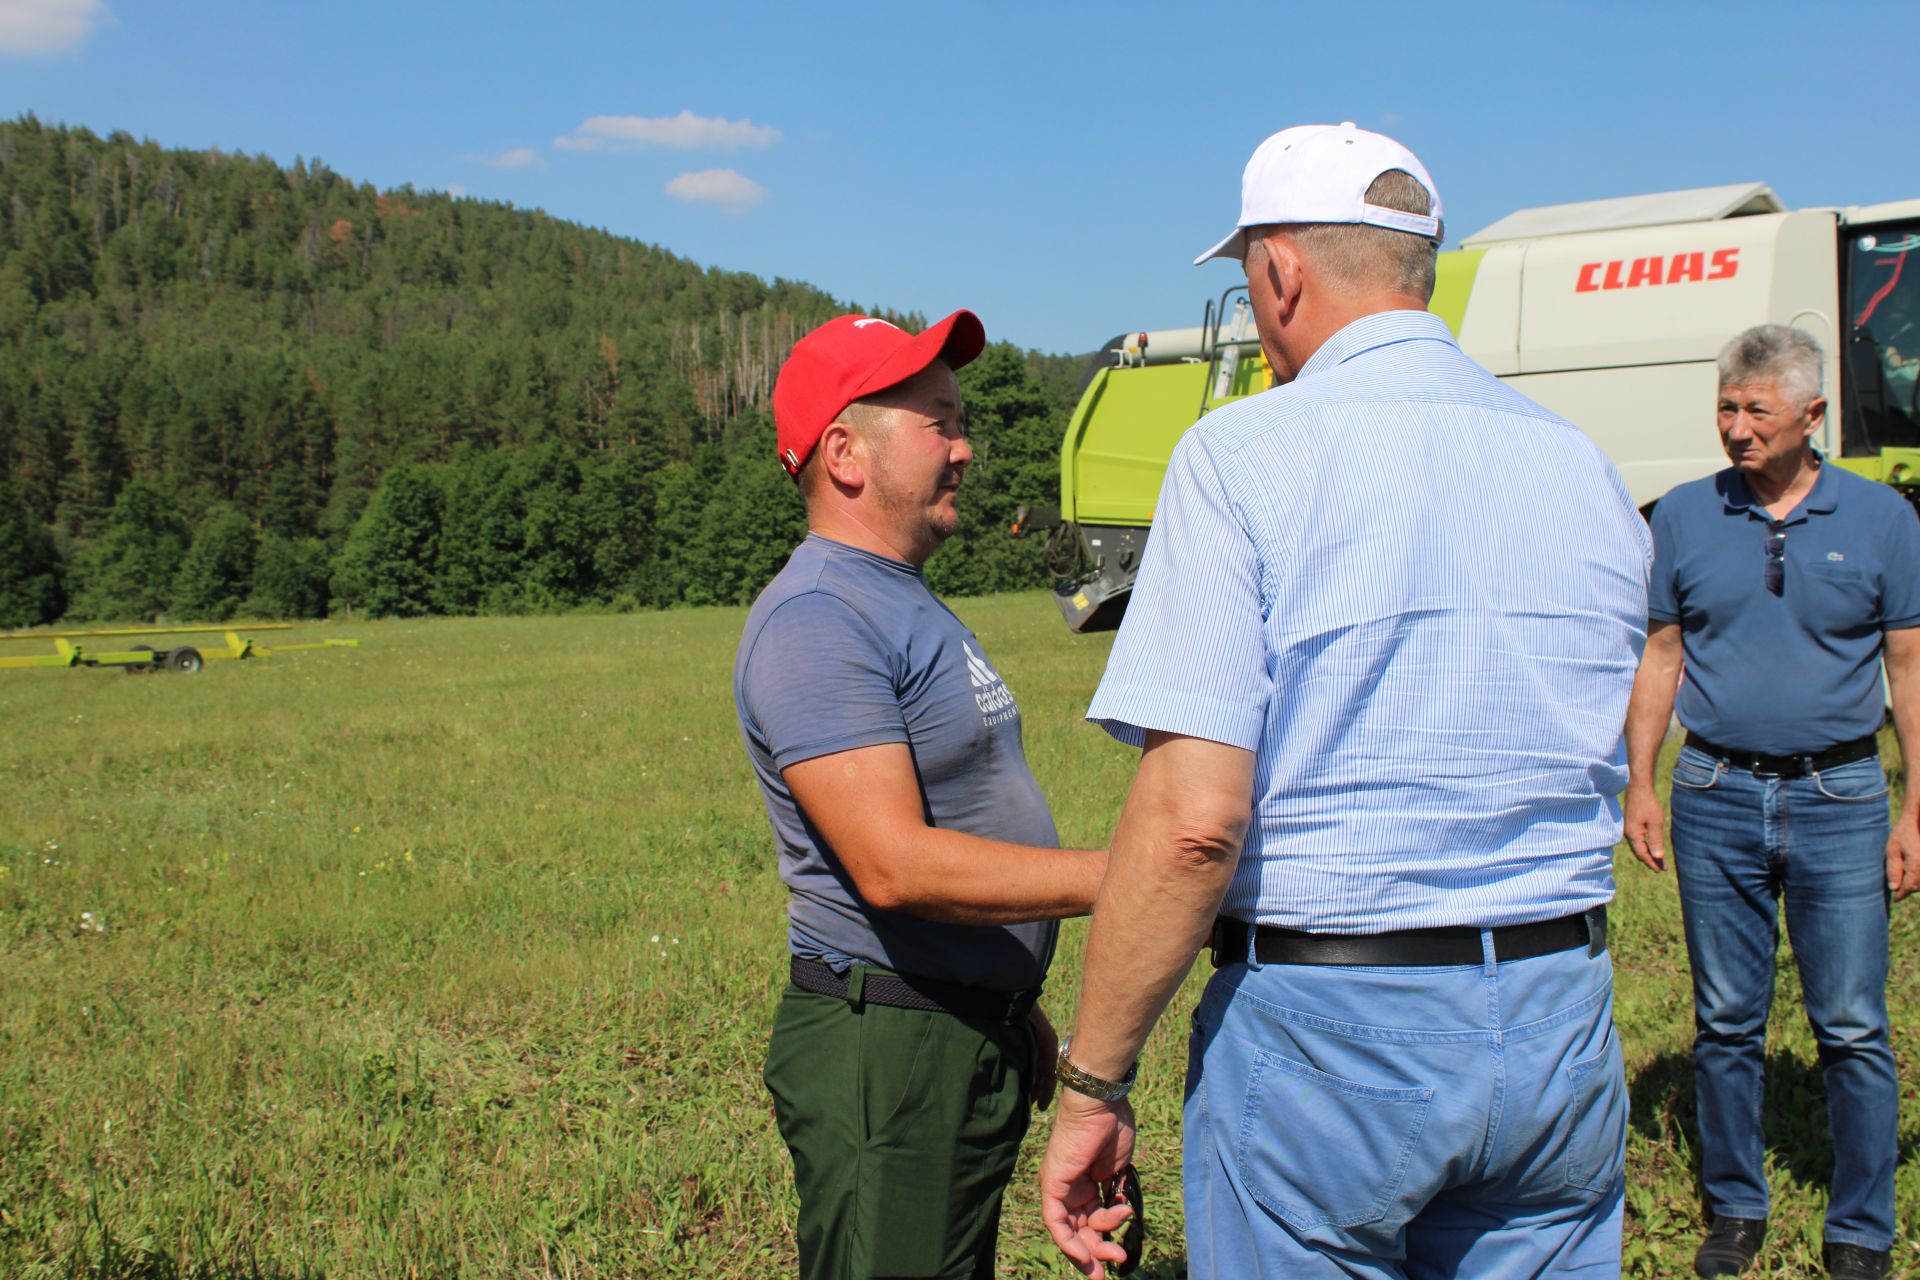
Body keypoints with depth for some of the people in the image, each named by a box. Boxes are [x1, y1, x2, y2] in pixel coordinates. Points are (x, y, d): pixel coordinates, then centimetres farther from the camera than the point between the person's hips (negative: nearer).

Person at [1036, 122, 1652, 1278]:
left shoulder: (1245, 456, -13)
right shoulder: (1585, 469, 6)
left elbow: (1193, 817, -20)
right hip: (1562, 1020, 6)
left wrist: (1092, 1083, -11)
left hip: (1325, 1024, -5)